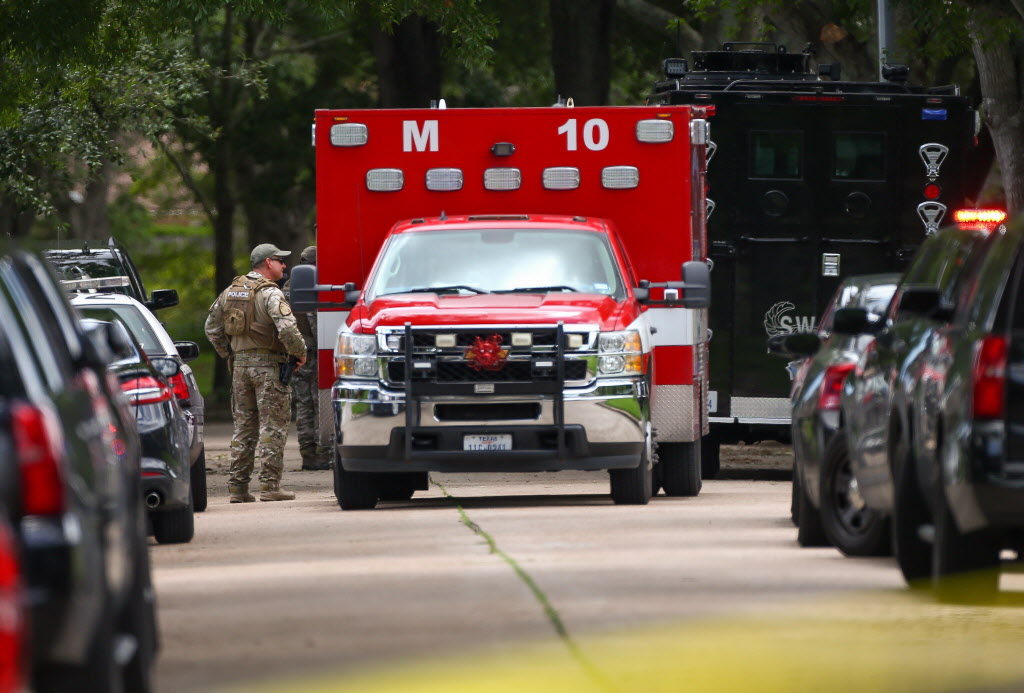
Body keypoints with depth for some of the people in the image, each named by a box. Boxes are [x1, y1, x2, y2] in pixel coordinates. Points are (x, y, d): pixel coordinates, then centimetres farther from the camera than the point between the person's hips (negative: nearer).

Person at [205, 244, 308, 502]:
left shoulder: (231, 292, 11)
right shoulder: (271, 294, -12)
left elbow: (212, 328, 16)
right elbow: (287, 329, -24)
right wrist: (300, 352, -7)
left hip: (240, 365, 7)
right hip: (269, 365, -7)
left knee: (243, 426, 12)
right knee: (273, 426, -2)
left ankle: (238, 486, 11)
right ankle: (270, 485, -5)